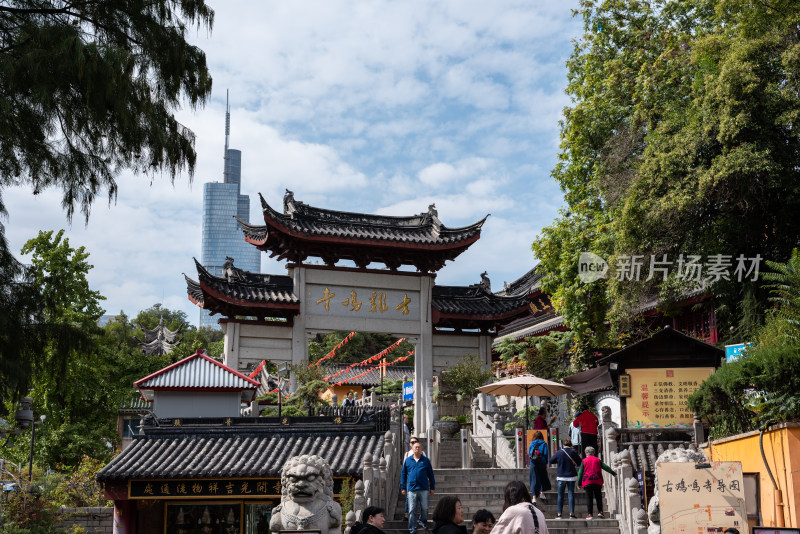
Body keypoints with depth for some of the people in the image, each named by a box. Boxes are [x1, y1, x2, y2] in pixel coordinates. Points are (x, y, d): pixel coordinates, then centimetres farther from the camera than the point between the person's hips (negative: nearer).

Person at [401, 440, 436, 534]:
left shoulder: (426, 460, 6)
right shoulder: (407, 460, 7)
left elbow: (431, 475, 11)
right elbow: (403, 474, 11)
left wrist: (432, 488, 9)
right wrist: (403, 488, 8)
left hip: (424, 489, 1)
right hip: (411, 489, 0)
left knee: (424, 508, 7)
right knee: (412, 510, -2)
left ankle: (422, 522, 31)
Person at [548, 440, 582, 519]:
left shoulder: (559, 452, -4)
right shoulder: (573, 453, -4)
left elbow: (551, 461, 7)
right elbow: (580, 462, 6)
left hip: (561, 477, 0)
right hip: (571, 477, 0)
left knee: (560, 495, 6)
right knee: (571, 494, 4)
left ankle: (559, 514, 5)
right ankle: (572, 514, 0)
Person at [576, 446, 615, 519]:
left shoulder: (584, 461, 4)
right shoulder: (597, 460, 8)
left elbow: (580, 472, 2)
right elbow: (605, 467, 13)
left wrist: (579, 483, 6)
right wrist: (613, 473, 26)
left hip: (587, 482, -1)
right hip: (597, 482, 1)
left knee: (589, 498, 1)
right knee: (598, 497, 9)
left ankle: (590, 514, -3)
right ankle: (600, 512, -2)